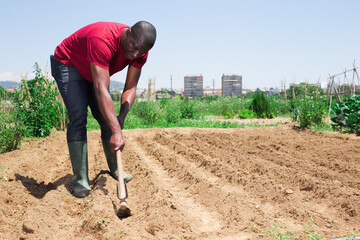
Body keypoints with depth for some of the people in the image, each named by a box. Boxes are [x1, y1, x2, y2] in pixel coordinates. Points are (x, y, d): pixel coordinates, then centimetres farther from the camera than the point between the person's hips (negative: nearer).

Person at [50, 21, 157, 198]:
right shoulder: (102, 40, -43)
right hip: (67, 65, -6)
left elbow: (130, 87, -16)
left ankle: (115, 169, 19)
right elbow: (101, 90, -48)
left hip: (93, 73, 7)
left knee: (107, 118, 3)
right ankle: (80, 179, -14)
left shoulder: (140, 51, -20)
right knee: (78, 117, -19)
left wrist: (122, 115, -34)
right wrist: (116, 132, -52)